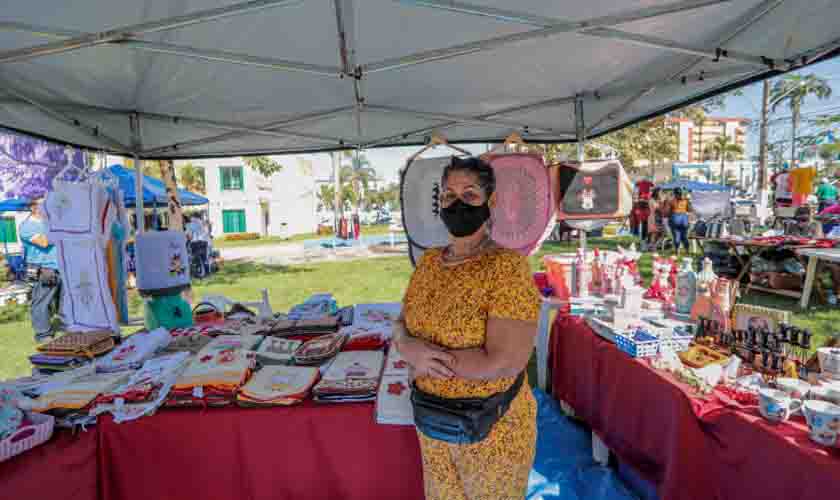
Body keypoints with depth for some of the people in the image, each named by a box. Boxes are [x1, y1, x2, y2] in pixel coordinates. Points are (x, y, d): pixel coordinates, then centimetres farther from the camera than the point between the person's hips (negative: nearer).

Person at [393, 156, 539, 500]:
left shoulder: (508, 266, -21)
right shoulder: (428, 261, -1)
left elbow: (504, 363, -28)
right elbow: (401, 326, 4)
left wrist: (424, 356, -21)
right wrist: (409, 348, -19)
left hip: (493, 428, -5)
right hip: (431, 420, 6)